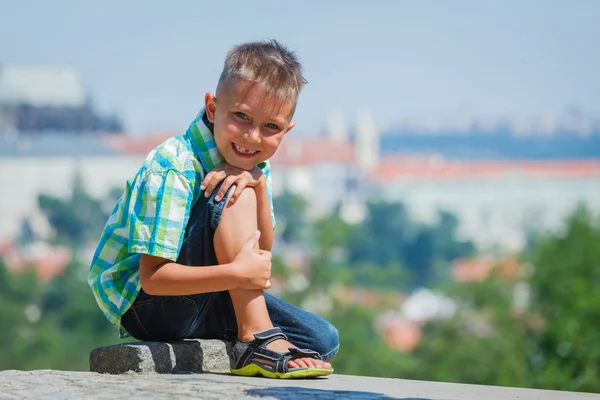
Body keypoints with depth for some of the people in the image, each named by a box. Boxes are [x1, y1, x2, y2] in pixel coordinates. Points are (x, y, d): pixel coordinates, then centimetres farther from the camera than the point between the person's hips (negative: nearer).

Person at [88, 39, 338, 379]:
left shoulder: (255, 166, 2)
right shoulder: (173, 168, -24)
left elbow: (262, 253, -5)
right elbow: (152, 278, -28)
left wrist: (259, 185, -22)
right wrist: (238, 273, -39)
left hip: (202, 303, 8)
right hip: (144, 303, -8)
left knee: (323, 340, -2)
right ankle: (256, 341, -27)